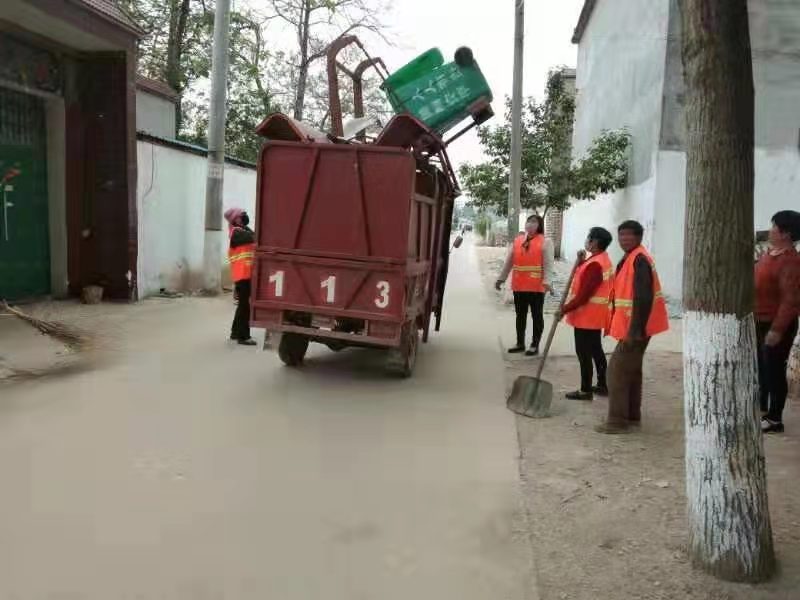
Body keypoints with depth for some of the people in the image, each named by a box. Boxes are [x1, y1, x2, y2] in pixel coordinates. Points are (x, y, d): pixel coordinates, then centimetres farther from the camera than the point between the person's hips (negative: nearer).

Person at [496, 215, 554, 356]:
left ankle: (535, 345, 12)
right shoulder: (517, 240, 10)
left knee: (537, 316, 4)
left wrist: (547, 282, -23)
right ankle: (520, 343, 24)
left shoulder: (545, 242, -4)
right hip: (518, 285, 5)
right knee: (520, 315, 13)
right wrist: (501, 278, 11)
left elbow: (548, 264, -12)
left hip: (537, 286, -5)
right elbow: (509, 261, 13)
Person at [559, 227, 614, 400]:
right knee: (596, 350, 18)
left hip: (586, 315, -10)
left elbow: (583, 295, -25)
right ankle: (602, 385, 27)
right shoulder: (602, 260, 10)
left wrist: (565, 309, -16)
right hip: (595, 315, 10)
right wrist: (581, 261, 3)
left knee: (584, 353, -2)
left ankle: (585, 390, 6)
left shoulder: (595, 264, -24)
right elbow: (584, 277, 17)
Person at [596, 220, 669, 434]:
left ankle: (617, 421, -1)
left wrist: (634, 331, -26)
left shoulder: (639, 259, -19)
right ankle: (632, 415, 28)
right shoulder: (631, 258, 14)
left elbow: (643, 299, -25)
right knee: (631, 370, 17)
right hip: (633, 326, 11)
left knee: (617, 370, -7)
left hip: (635, 328, -11)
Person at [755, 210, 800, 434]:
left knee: (774, 370, 0)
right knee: (761, 368, 18)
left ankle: (774, 419, 10)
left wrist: (777, 329, -26)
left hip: (776, 325, -9)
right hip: (760, 322, 9)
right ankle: (762, 410, 32)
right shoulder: (770, 254, 9)